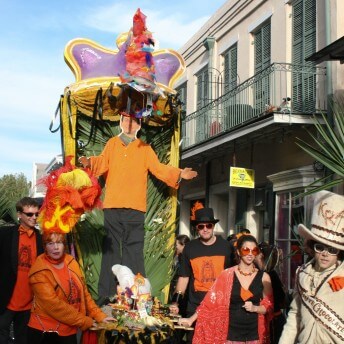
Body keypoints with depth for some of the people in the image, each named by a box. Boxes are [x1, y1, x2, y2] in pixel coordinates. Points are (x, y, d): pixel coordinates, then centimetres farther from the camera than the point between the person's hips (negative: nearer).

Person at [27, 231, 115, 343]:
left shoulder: (71, 262, 3)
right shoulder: (39, 272, -15)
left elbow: (83, 292, 10)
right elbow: (53, 305, -20)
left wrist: (99, 315, 3)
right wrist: (85, 321, -17)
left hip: (69, 331, 5)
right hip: (45, 332, -5)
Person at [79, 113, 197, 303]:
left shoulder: (144, 148, 16)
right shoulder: (112, 144, 16)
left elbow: (159, 168, 8)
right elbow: (102, 163, 1)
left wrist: (179, 174, -6)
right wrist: (89, 162, -20)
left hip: (135, 208, -1)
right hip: (112, 206, 1)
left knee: (134, 249, -1)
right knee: (111, 249, 4)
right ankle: (106, 294, 8)